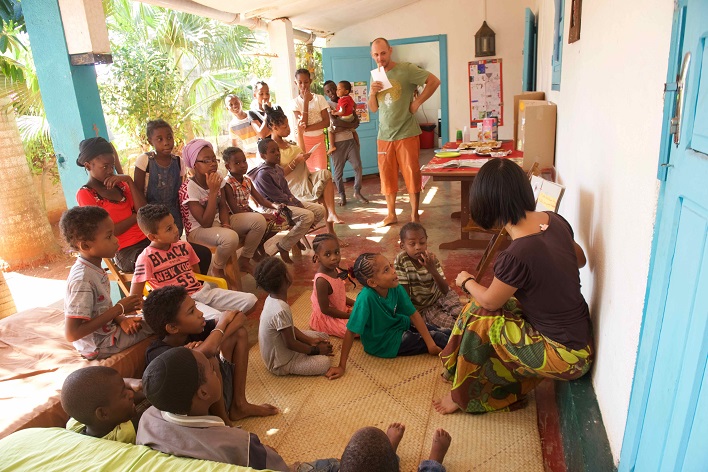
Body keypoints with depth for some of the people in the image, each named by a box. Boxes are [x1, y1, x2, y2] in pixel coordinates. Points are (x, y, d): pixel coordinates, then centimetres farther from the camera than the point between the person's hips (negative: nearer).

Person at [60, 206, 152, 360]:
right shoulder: (82, 280, -29)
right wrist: (119, 309, -27)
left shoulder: (94, 268, -2)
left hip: (106, 328, 9)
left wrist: (120, 319, -11)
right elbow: (72, 334, -30)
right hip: (99, 346, -8)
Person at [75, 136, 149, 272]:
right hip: (126, 252, -6)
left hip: (147, 240, 6)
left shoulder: (119, 184, 16)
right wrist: (136, 216, -3)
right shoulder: (85, 194, 0)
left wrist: (129, 180, -4)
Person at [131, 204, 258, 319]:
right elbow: (134, 298, -9)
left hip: (202, 291, 6)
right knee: (217, 318, -34)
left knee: (250, 300, -7)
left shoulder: (183, 246, 7)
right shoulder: (146, 259, -9)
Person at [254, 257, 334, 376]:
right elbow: (290, 344, -26)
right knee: (324, 362, -19)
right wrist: (316, 350, -13)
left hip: (279, 348, 8)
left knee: (324, 337, 10)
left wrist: (310, 340, -1)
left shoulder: (272, 299, -7)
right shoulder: (280, 310, -36)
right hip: (280, 363, -8)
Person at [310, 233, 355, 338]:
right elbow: (325, 309, -25)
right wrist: (349, 315, -20)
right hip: (328, 318, -8)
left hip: (341, 309, 8)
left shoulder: (336, 270, -6)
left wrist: (354, 303, 0)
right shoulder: (322, 280, -31)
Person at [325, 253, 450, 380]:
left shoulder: (395, 288, -19)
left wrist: (430, 343, -11)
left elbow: (414, 314, -9)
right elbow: (351, 332, -30)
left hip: (398, 325, 5)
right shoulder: (366, 298, -36)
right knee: (437, 338, -3)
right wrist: (342, 366, -25)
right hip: (383, 343, -5)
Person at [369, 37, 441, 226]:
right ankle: (391, 215, 20)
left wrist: (417, 103, -11)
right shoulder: (375, 76, 12)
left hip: (406, 133, -5)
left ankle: (414, 215, 13)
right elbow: (373, 108, 13)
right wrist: (372, 93, -6)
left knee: (412, 174, 1)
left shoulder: (406, 69, -6)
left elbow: (434, 81, -9)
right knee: (387, 176, 8)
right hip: (384, 135, 5)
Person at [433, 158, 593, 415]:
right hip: (580, 333, 8)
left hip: (566, 357, -7)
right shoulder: (555, 220, -9)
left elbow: (490, 300, -12)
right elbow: (580, 259, 13)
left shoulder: (516, 255, -32)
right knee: (481, 305, 10)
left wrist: (466, 281, 8)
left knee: (479, 316, -3)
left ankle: (464, 396, 20)